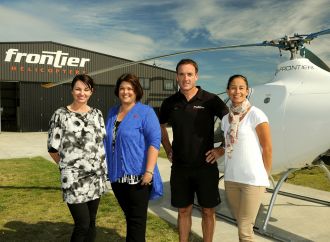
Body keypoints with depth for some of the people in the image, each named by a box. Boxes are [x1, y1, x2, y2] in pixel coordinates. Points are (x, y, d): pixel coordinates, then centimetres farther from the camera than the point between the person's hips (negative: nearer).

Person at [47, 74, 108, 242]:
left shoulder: (97, 114, 6)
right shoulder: (61, 115, -7)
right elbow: (53, 148, -3)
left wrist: (100, 166, 8)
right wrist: (68, 166, 6)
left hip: (97, 176, 4)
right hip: (74, 178, -4)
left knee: (91, 222, 13)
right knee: (82, 224, -1)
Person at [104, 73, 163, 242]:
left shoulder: (146, 112, -8)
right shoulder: (112, 112, 12)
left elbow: (154, 141, -15)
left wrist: (149, 171, -22)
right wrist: (108, 169, 18)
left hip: (137, 175, -6)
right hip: (117, 176, 6)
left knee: (137, 219, 5)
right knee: (129, 216, 20)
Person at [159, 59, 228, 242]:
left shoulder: (210, 100, -9)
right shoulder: (170, 103, 1)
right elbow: (161, 127, 18)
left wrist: (222, 150, -6)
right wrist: (168, 150, 10)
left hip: (206, 166, -2)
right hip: (180, 167, 3)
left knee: (208, 211, 10)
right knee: (183, 210, 14)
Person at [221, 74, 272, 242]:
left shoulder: (256, 114, -10)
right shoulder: (226, 118, 8)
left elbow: (267, 148, -7)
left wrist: (264, 176, -1)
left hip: (253, 179, -5)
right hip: (230, 178, 6)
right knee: (241, 223, 17)